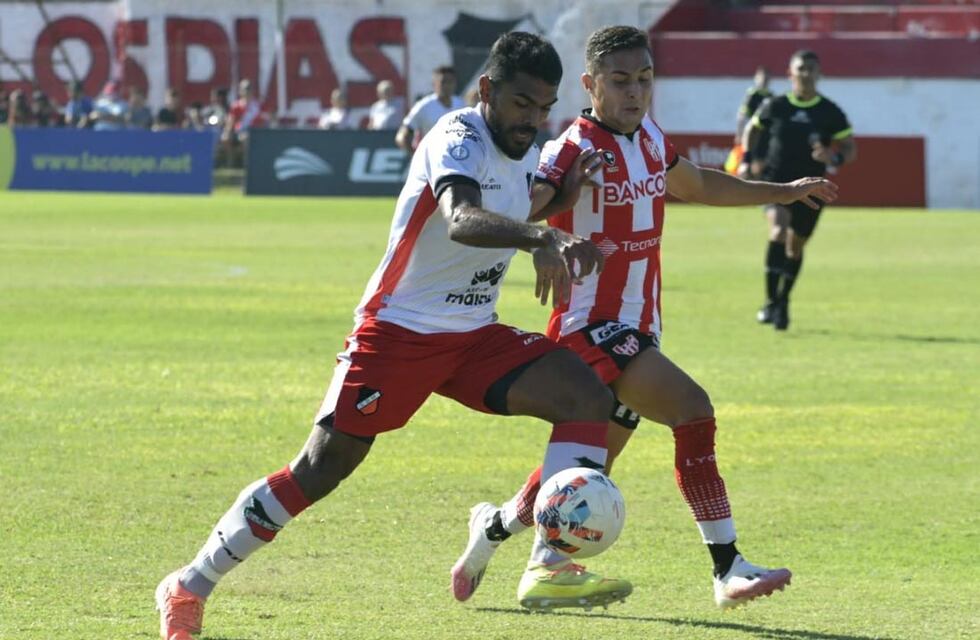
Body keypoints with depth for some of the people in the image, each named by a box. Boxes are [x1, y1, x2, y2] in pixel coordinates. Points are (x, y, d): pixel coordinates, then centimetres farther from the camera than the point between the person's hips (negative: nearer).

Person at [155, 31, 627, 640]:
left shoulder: (527, 155, 7)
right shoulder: (458, 139, -18)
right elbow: (460, 218, -40)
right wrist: (541, 237, -57)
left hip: (475, 336, 7)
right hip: (398, 330, -7)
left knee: (590, 396, -13)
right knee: (321, 467, -8)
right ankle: (190, 586, 5)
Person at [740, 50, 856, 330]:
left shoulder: (830, 113, 0)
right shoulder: (775, 107, 1)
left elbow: (850, 149, 3)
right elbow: (752, 130, 19)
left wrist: (834, 158, -19)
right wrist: (747, 161, 6)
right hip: (776, 181, -2)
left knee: (795, 247, 12)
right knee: (779, 228, -26)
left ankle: (782, 302, 34)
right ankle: (771, 301, -26)